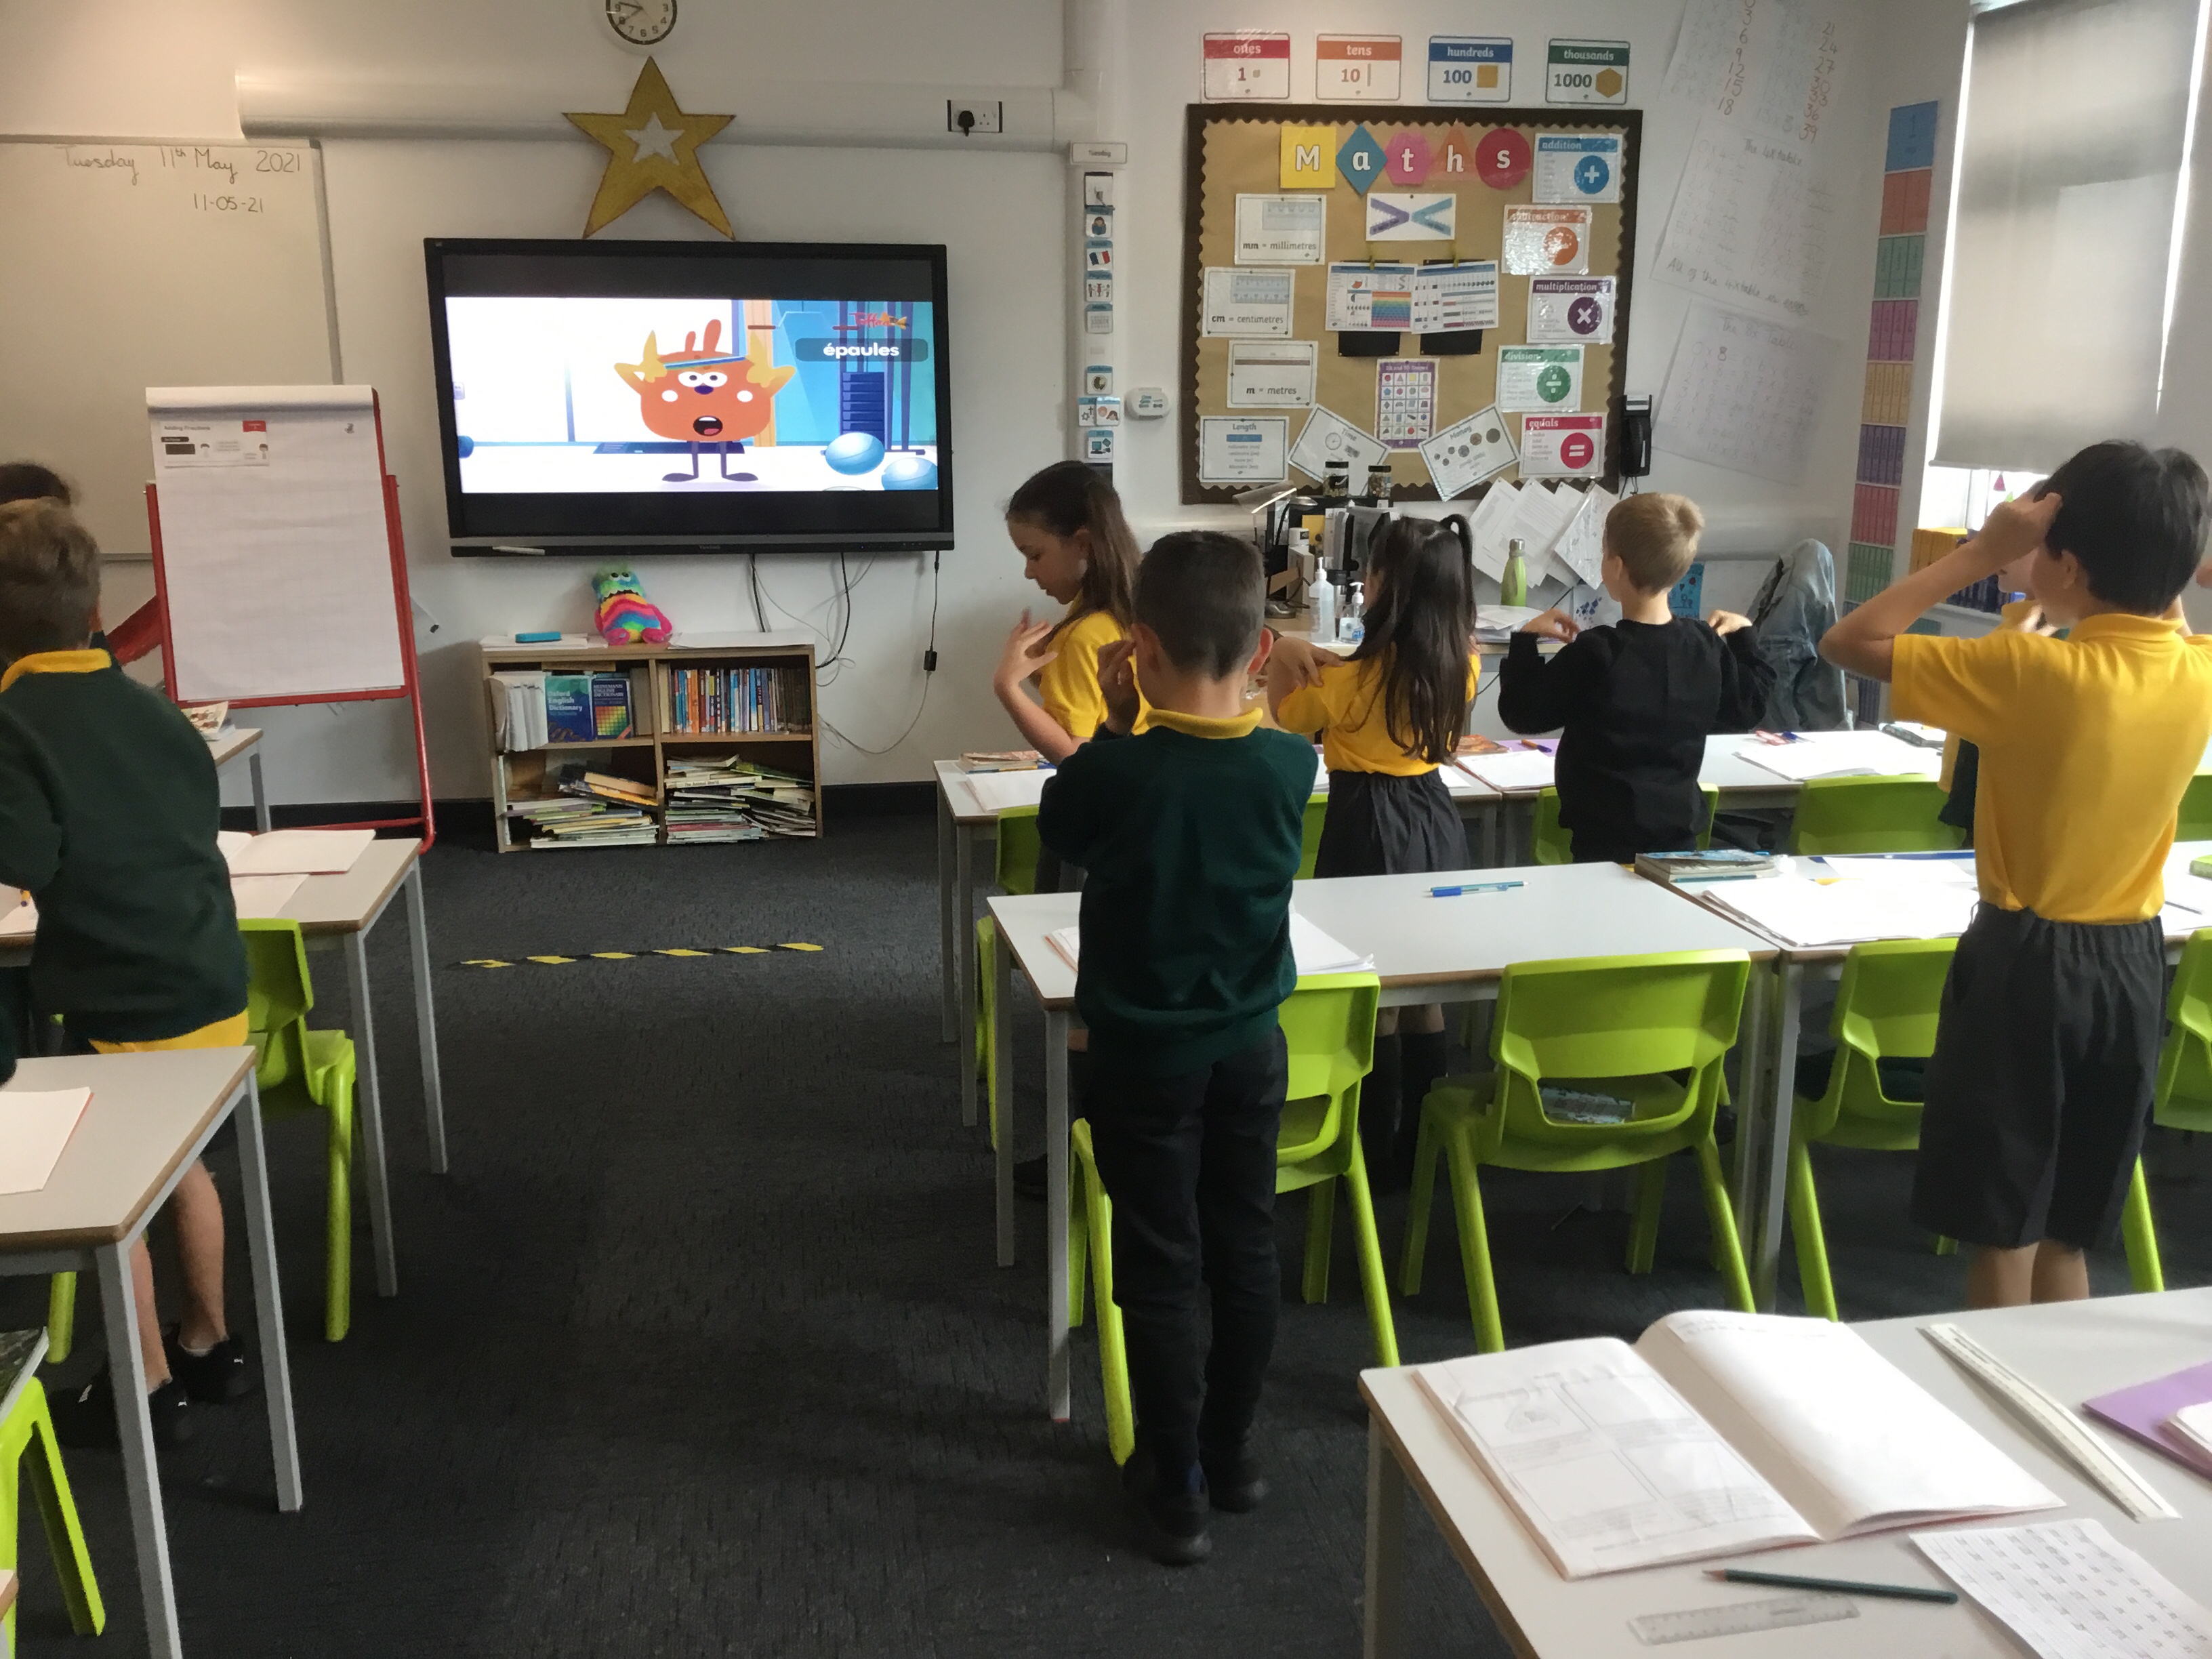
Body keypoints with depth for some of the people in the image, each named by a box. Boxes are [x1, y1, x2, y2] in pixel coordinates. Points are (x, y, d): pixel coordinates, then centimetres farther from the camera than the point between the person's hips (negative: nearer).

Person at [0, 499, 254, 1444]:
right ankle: (207, 1343, 36)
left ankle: (149, 1386, 24)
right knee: (182, 1163, 23)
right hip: (213, 990, 6)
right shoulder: (152, 710, 4)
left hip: (120, 1011, -6)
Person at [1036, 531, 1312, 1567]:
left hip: (1143, 1056, -3)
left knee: (1161, 1269, 8)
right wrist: (1189, 719, 4)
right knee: (1246, 1249, 17)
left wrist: (1115, 723, -1)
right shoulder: (1289, 764, -12)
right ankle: (1230, 1451, 33)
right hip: (1251, 1046, 4)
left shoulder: (1112, 771, -22)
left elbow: (1059, 832, -1)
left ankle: (1176, 1489, 19)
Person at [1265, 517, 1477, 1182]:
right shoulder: (1462, 663, -2)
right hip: (1433, 820, 6)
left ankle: (1380, 1152, 14)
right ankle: (1427, 1142, 27)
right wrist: (1327, 660, 2)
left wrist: (1284, 659, 9)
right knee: (1423, 991, 16)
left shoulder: (1362, 675, -19)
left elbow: (1288, 714, -3)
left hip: (1370, 828, -6)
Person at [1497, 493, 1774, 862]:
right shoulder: (1707, 645, -3)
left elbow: (1521, 714, -10)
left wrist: (1526, 639, 0)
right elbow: (1748, 710, 14)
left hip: (1606, 840, -5)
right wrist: (1744, 635, 23)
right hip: (1680, 834, 5)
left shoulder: (1593, 653, -19)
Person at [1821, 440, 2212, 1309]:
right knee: (2069, 1233, 19)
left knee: (2002, 1234, 7)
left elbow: (1849, 642, -17)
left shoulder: (2031, 671, -22)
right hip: (2131, 962, 6)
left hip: (2025, 961, -6)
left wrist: (1982, 551, -14)